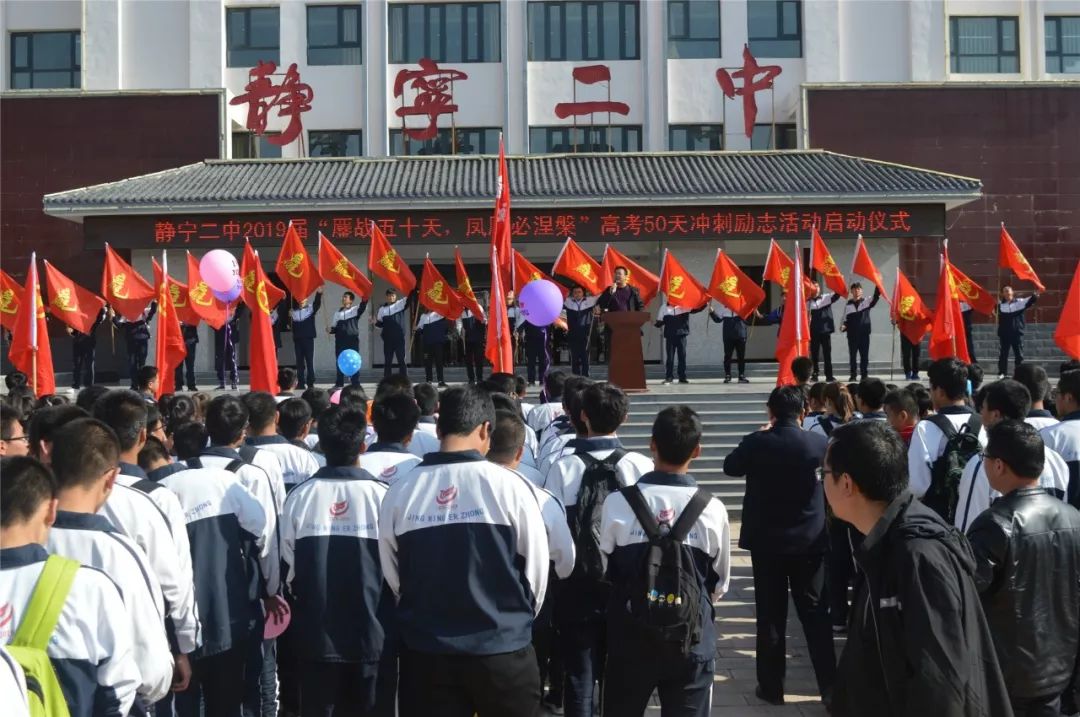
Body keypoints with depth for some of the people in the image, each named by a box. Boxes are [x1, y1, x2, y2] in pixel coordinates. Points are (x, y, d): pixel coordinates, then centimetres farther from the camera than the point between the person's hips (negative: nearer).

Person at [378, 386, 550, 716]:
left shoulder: (399, 491, -6)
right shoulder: (509, 485, -12)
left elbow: (392, 575, 5)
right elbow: (537, 569, -2)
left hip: (426, 651, 2)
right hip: (503, 649, -1)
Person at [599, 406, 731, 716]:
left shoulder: (617, 503, -14)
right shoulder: (712, 509, -11)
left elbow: (604, 571, -1)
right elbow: (720, 584, 3)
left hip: (630, 636, 0)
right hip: (692, 639, 0)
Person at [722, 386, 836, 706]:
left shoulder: (756, 442, -11)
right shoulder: (817, 442, -10)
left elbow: (730, 466, 8)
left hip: (766, 541, -1)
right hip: (809, 540, 1)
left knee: (771, 616, 7)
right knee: (815, 614, 9)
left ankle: (771, 686, 13)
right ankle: (830, 687, 10)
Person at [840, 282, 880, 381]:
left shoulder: (866, 302, 7)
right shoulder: (848, 305, 8)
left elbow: (875, 298, -10)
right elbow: (845, 319, 6)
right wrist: (843, 326, -15)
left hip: (864, 333, 0)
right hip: (852, 334, 0)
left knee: (864, 355, 3)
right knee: (852, 355, 4)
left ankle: (864, 375, 9)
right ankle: (853, 375, 10)